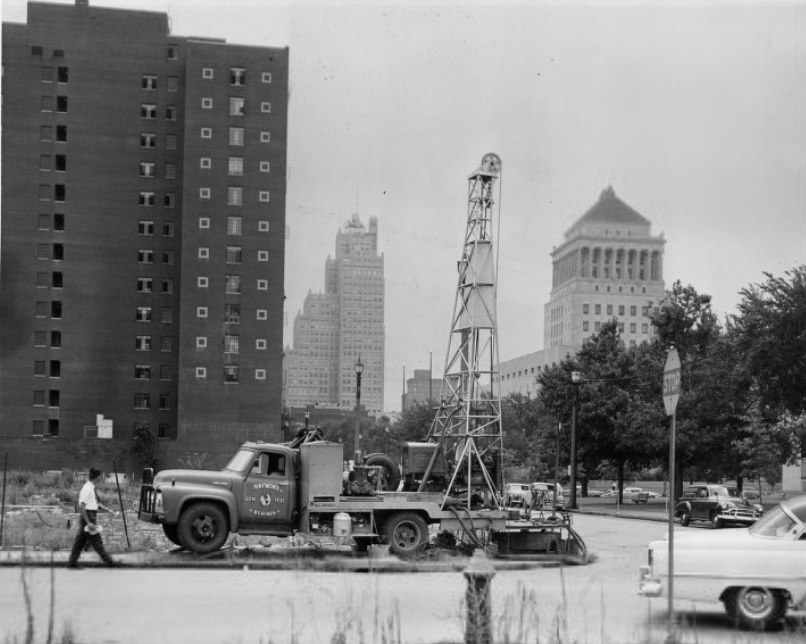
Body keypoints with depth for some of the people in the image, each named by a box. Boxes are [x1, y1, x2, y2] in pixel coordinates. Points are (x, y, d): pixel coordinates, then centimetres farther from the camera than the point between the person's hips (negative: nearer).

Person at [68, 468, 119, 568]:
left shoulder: (91, 488, 12)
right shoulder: (87, 489, -18)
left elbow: (97, 504, 23)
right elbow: (81, 507, -22)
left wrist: (109, 510, 16)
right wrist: (88, 522, -24)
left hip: (89, 518, 10)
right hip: (88, 516, -10)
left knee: (81, 540, 11)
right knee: (96, 541, -1)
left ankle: (72, 562, 14)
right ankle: (108, 561, 5)